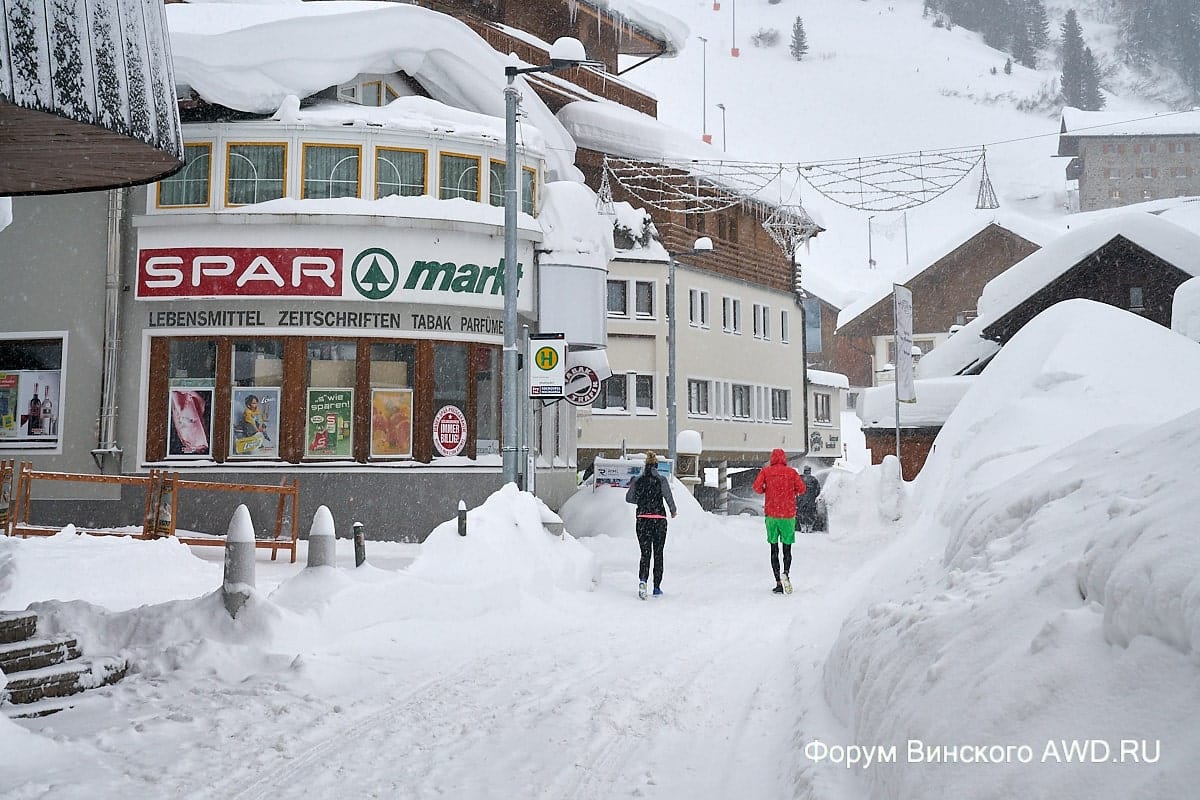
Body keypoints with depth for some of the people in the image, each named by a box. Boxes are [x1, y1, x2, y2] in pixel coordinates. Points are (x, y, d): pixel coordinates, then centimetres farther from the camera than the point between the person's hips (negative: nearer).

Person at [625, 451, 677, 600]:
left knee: (645, 553, 4)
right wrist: (673, 511, 5)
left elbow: (628, 498, 9)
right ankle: (657, 588, 13)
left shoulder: (637, 480, 3)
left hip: (642, 520, 2)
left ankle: (643, 580, -22)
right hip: (659, 520, -2)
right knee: (658, 554, 10)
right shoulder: (661, 480, -6)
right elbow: (669, 498, -13)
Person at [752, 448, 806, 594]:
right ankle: (786, 573, -19)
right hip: (788, 515, 0)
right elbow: (802, 489, -4)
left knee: (774, 550, 5)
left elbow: (757, 487, -9)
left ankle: (778, 583, -2)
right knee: (787, 549, 8)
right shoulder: (791, 472, 4)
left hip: (771, 514, 0)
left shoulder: (766, 471, 3)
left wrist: (766, 491, 12)